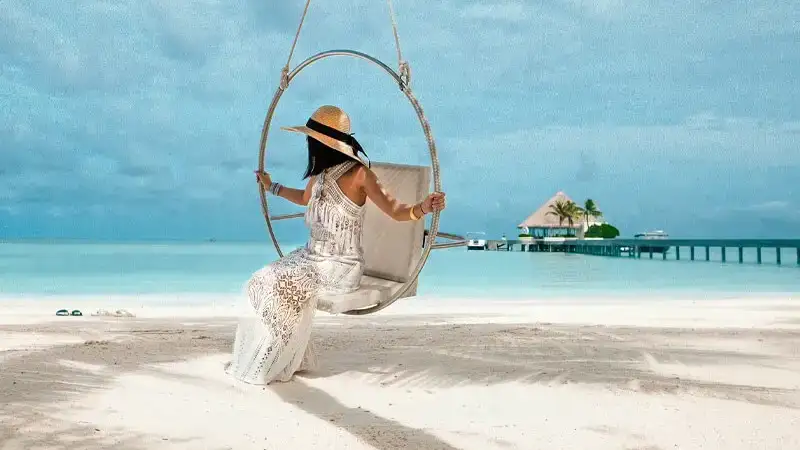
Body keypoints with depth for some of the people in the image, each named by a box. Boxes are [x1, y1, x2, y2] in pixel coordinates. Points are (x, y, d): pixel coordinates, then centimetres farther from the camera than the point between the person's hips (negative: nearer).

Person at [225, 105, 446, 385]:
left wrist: (424, 207, -39)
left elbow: (396, 211, -19)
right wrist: (271, 187, 35)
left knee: (282, 285, -19)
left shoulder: (358, 173, -17)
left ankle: (277, 365, 2)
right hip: (313, 256, 7)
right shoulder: (320, 172, 4)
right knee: (263, 282, -6)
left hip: (341, 266, -7)